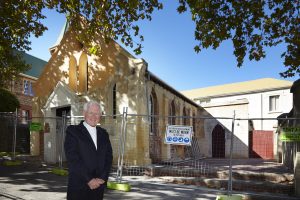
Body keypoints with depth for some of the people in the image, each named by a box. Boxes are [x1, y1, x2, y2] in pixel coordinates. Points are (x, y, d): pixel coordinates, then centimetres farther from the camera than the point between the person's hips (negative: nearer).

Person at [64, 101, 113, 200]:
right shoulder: (73, 131, -2)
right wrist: (89, 180, -13)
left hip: (98, 186, 4)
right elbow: (72, 159, -11)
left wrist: (102, 178, -5)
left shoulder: (103, 133, 12)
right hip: (78, 187, -4)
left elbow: (108, 157, 8)